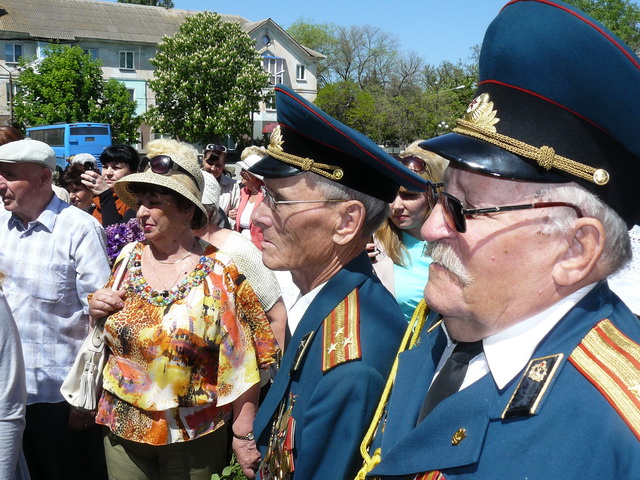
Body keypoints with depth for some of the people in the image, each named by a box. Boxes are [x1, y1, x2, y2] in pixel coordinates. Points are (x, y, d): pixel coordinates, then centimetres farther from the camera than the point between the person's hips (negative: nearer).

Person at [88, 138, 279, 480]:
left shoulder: (220, 272, -13)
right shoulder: (129, 258, 2)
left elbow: (240, 365, -13)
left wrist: (244, 436, -13)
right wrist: (96, 309, -6)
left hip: (195, 437, -4)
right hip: (122, 426, 4)